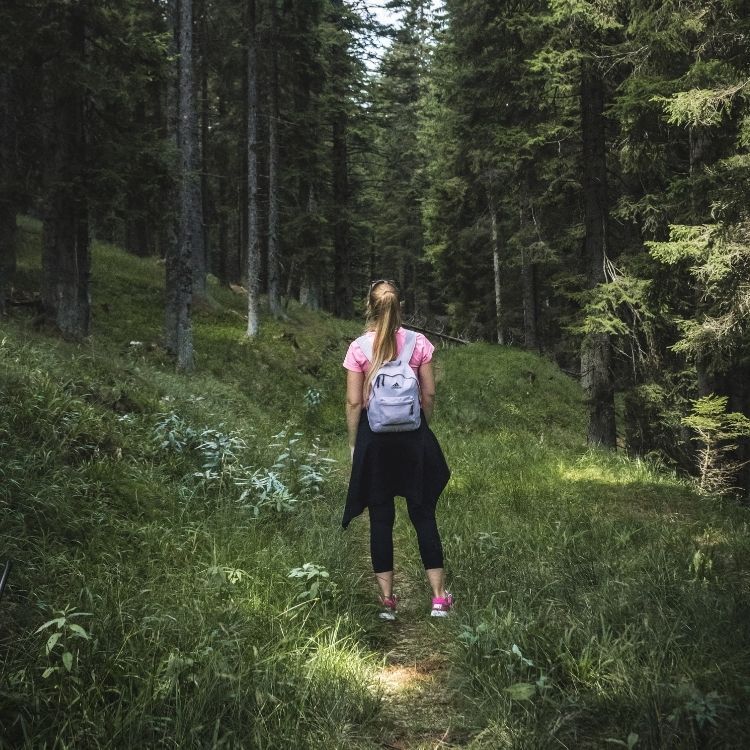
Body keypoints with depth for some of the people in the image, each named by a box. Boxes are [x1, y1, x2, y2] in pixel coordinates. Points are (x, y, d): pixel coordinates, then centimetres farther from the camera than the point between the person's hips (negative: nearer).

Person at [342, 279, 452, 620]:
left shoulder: (358, 348, -6)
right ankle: (439, 597, 10)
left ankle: (387, 599, 12)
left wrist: (354, 443, 5)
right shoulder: (418, 343, -2)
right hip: (413, 433, 1)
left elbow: (354, 402, -5)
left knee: (381, 516, 7)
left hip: (374, 435, -1)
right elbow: (429, 394, 0)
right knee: (423, 513, 8)